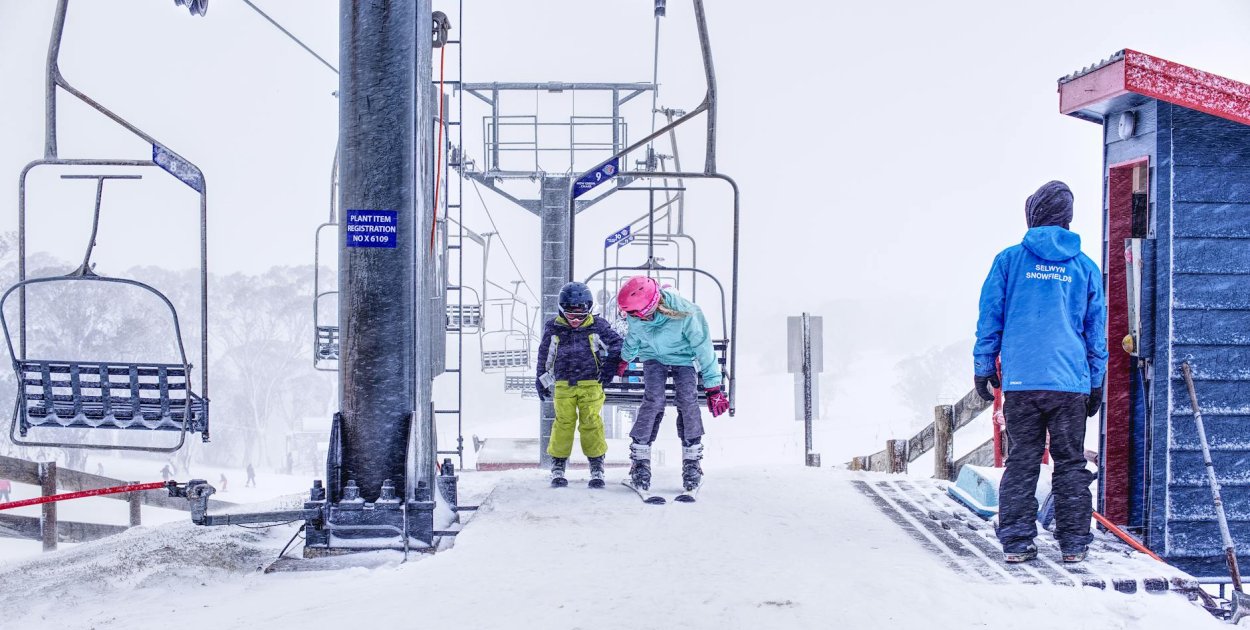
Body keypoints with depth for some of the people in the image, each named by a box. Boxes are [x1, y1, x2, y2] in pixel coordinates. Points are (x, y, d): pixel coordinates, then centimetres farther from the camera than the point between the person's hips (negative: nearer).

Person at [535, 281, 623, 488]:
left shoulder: (597, 326, 1)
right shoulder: (553, 328, 4)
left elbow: (617, 344, 9)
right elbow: (545, 356, 14)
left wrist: (610, 366, -1)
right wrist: (543, 381, 16)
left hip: (591, 384, -1)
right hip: (563, 384, 1)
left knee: (591, 423, -5)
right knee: (563, 423, -5)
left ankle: (597, 468, 5)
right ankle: (557, 468, 4)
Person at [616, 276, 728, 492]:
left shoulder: (685, 314, -38)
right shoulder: (635, 316, -26)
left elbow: (703, 348, -26)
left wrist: (714, 388, -23)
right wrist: (625, 359, 19)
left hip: (683, 357, -2)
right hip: (653, 357, 2)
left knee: (688, 401, -17)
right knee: (653, 401, -18)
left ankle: (692, 461, -5)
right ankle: (639, 458, -10)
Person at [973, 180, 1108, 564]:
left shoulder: (1009, 260, 3)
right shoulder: (1085, 267, 8)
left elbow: (989, 320, 4)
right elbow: (1097, 331, 12)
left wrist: (983, 368, 12)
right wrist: (1096, 384, 19)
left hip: (1020, 380, -1)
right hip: (1072, 382, 1)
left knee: (1021, 462, 4)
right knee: (1071, 464, 7)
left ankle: (1016, 542, 3)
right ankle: (1074, 543, 9)